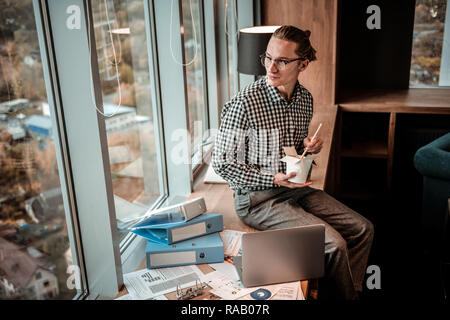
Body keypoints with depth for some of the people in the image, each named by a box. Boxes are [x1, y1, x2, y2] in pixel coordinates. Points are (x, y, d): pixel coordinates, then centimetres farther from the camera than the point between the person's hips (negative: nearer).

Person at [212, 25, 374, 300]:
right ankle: (347, 296, 9)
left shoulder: (305, 99, 2)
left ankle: (348, 290, 20)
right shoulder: (244, 103, -20)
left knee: (363, 229, 2)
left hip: (297, 189, 8)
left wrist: (308, 146, -5)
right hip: (258, 198, -7)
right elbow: (222, 163, -14)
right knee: (333, 243, -19)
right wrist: (274, 179, -20)